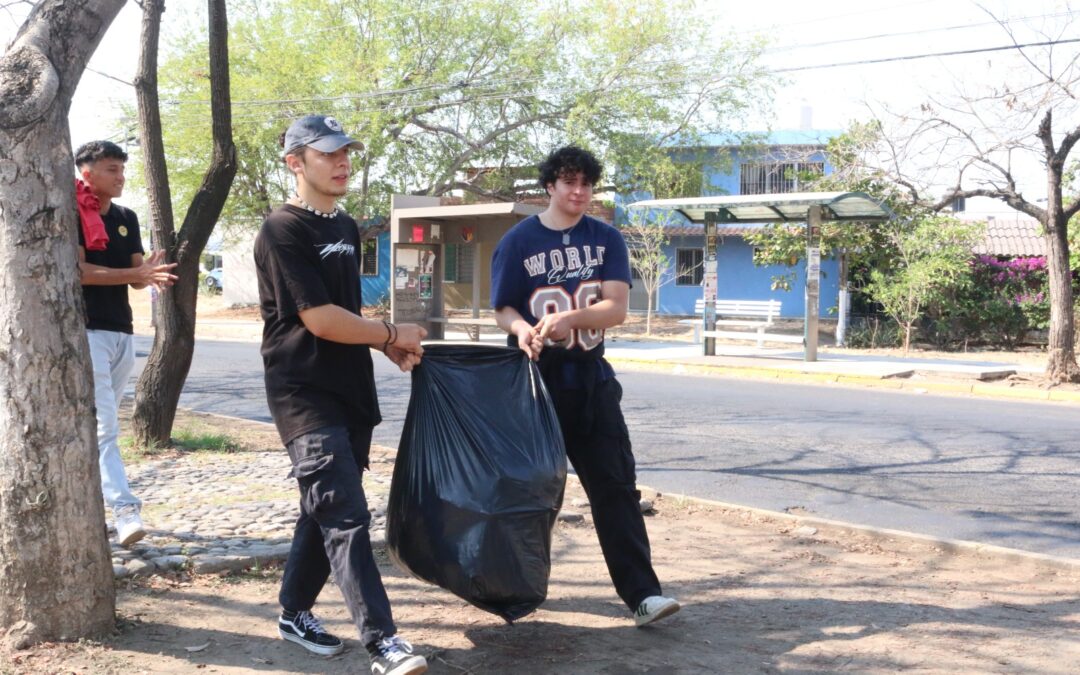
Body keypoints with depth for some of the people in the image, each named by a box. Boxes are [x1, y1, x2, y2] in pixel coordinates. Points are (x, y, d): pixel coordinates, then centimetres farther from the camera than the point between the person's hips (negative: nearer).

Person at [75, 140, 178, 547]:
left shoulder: (127, 219, 14)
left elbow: (136, 278, 9)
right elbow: (79, 271, -15)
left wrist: (151, 274, -14)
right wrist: (137, 273, -22)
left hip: (122, 332, 7)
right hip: (85, 331, -7)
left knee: (100, 425, 13)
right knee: (103, 426, -13)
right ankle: (124, 511, -19)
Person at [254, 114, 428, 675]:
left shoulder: (347, 228, 15)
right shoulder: (282, 231, -11)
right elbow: (320, 318, -18)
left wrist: (391, 349, 7)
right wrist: (392, 333, -7)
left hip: (352, 391, 8)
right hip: (306, 394, -8)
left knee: (325, 510, 13)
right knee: (345, 517, -12)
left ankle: (295, 612, 28)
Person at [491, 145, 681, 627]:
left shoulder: (606, 240, 4)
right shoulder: (519, 240, -1)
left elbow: (616, 308, -7)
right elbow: (503, 309, -2)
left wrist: (570, 318, -26)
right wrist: (522, 329, -26)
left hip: (592, 380, 2)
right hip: (537, 379, -2)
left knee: (616, 487, -3)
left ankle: (641, 593, -3)